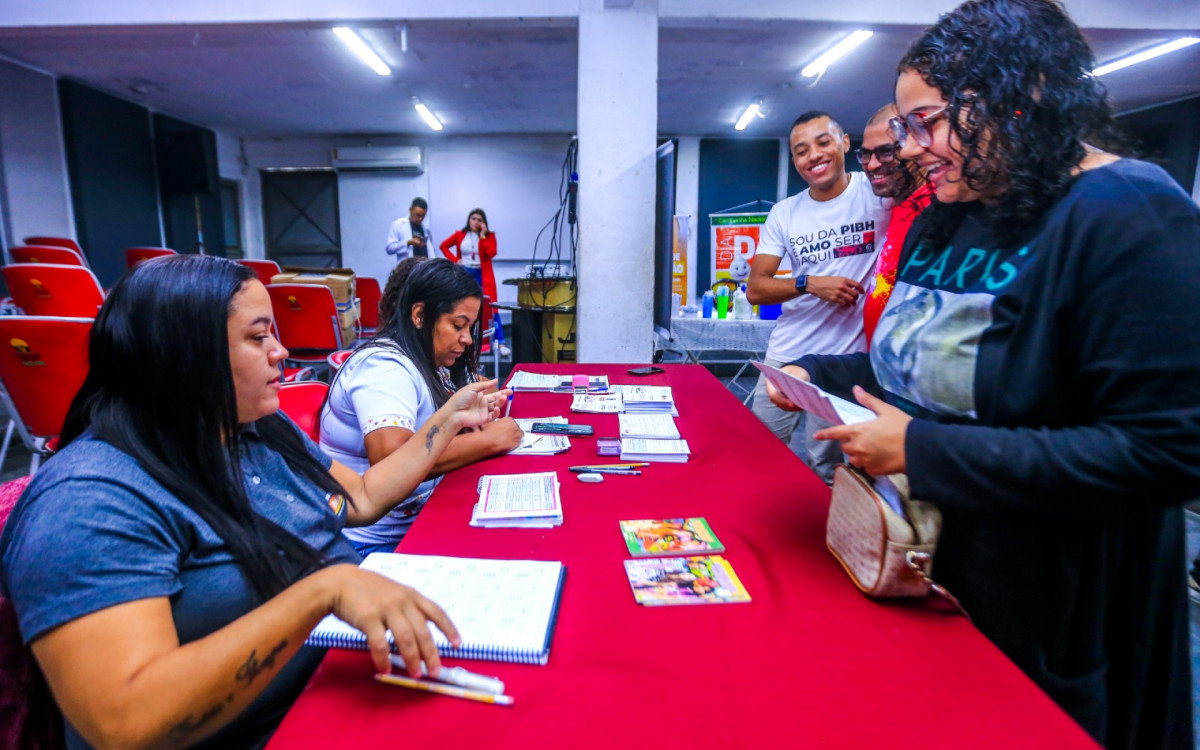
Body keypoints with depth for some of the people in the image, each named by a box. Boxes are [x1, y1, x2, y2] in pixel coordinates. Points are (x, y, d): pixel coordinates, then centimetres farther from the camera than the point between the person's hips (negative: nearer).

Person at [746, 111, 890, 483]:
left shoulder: (879, 192, -4)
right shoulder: (784, 213, 5)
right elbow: (755, 289, 1)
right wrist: (809, 283, -14)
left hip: (846, 358, -3)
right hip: (785, 355, 4)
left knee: (823, 468, 7)